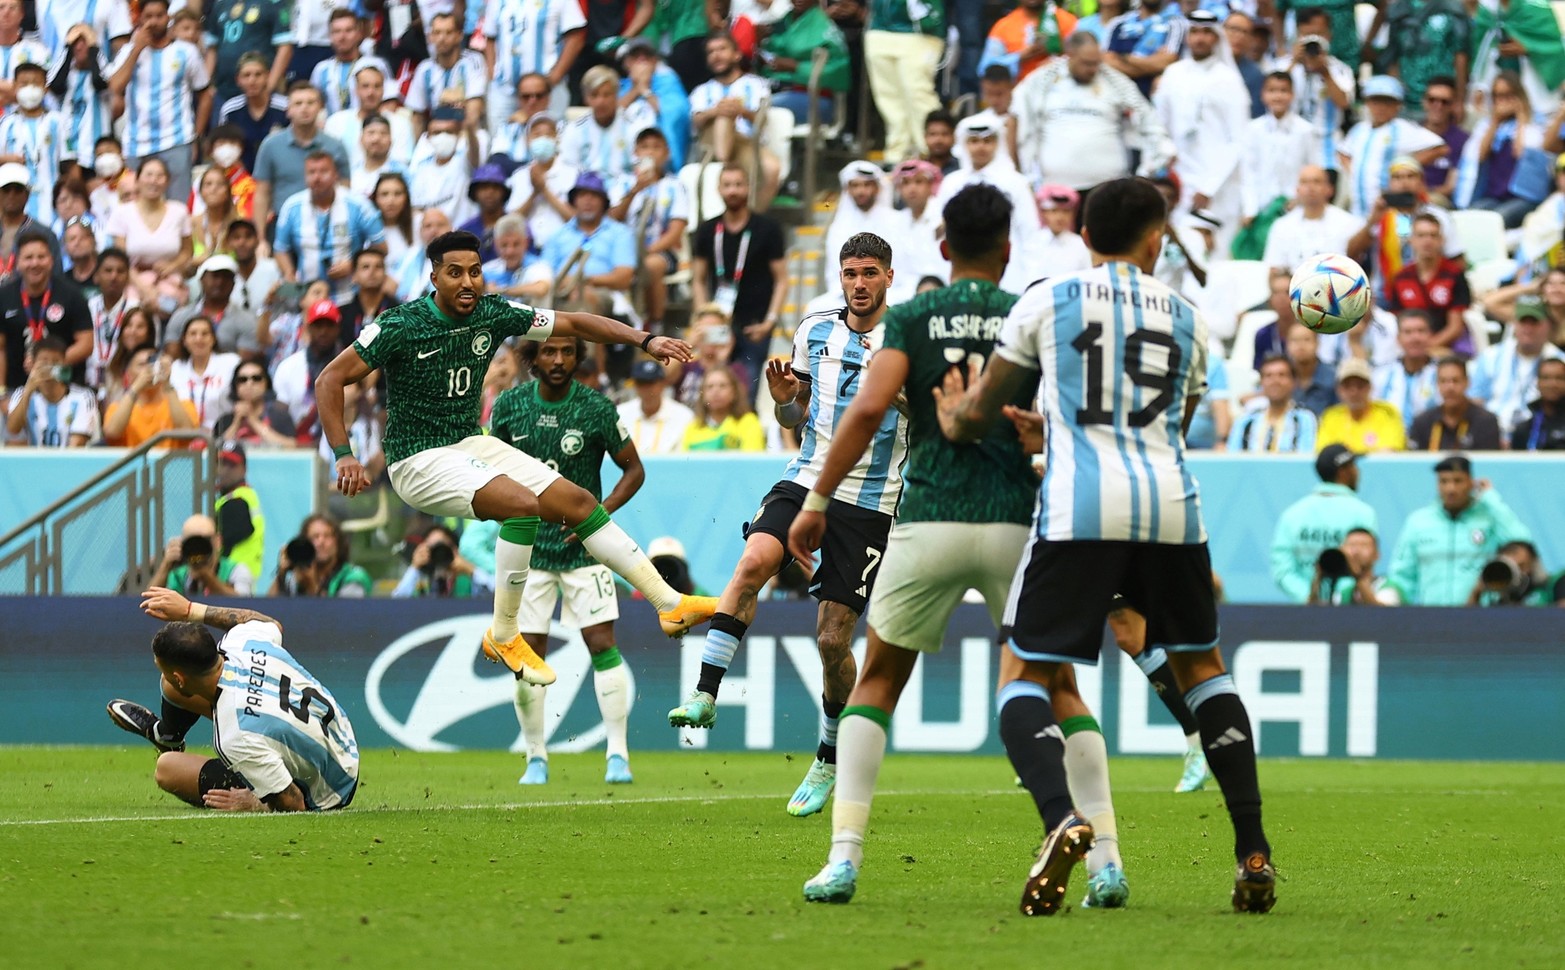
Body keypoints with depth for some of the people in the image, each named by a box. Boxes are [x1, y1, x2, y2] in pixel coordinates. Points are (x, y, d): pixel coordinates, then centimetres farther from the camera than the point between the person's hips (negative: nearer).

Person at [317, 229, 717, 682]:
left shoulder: (493, 314, -3)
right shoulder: (400, 326, -18)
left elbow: (573, 323, 6)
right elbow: (330, 379, -15)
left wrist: (646, 340, -3)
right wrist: (342, 455, -24)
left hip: (470, 443, 7)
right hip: (418, 460, -7)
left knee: (578, 501, 1)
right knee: (523, 503, -29)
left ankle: (670, 603, 8)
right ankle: (503, 635, -18)